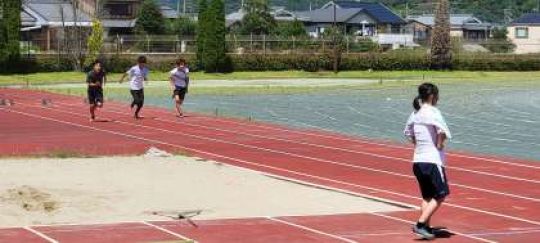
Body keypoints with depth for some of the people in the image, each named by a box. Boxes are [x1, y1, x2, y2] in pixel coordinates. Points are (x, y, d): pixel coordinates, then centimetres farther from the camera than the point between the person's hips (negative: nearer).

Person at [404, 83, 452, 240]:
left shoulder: (415, 113, 10)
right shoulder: (432, 111, -13)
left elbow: (408, 132, 26)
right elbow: (442, 129, -30)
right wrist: (439, 144, -14)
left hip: (418, 160, 8)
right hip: (432, 160, -8)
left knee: (427, 196, 17)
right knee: (440, 195, -1)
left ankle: (425, 227, 16)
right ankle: (421, 224, -9)